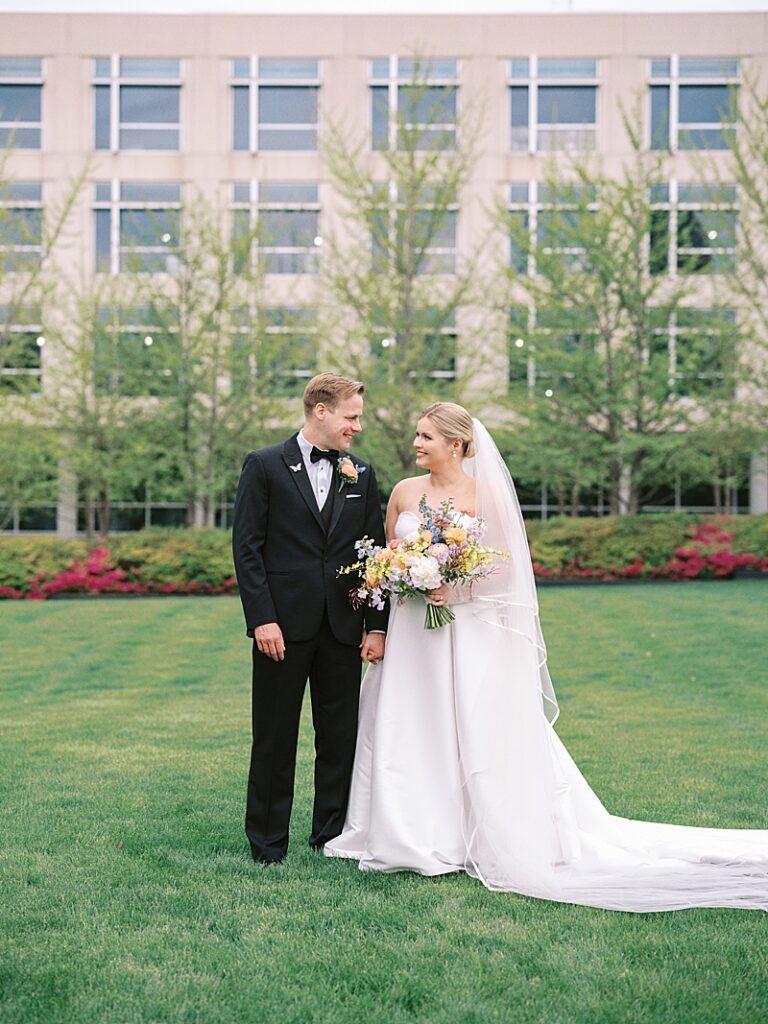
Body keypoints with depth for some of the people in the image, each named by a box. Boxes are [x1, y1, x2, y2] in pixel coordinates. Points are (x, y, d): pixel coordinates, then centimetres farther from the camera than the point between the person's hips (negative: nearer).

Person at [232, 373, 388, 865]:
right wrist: (262, 619, -12)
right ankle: (268, 844, 16)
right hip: (284, 626, -3)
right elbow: (247, 548, -5)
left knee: (341, 738, 8)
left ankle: (332, 838, 21)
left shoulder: (362, 474, 10)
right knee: (275, 740, 5)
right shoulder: (264, 466, -1)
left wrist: (377, 626, 3)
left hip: (343, 629, 4)